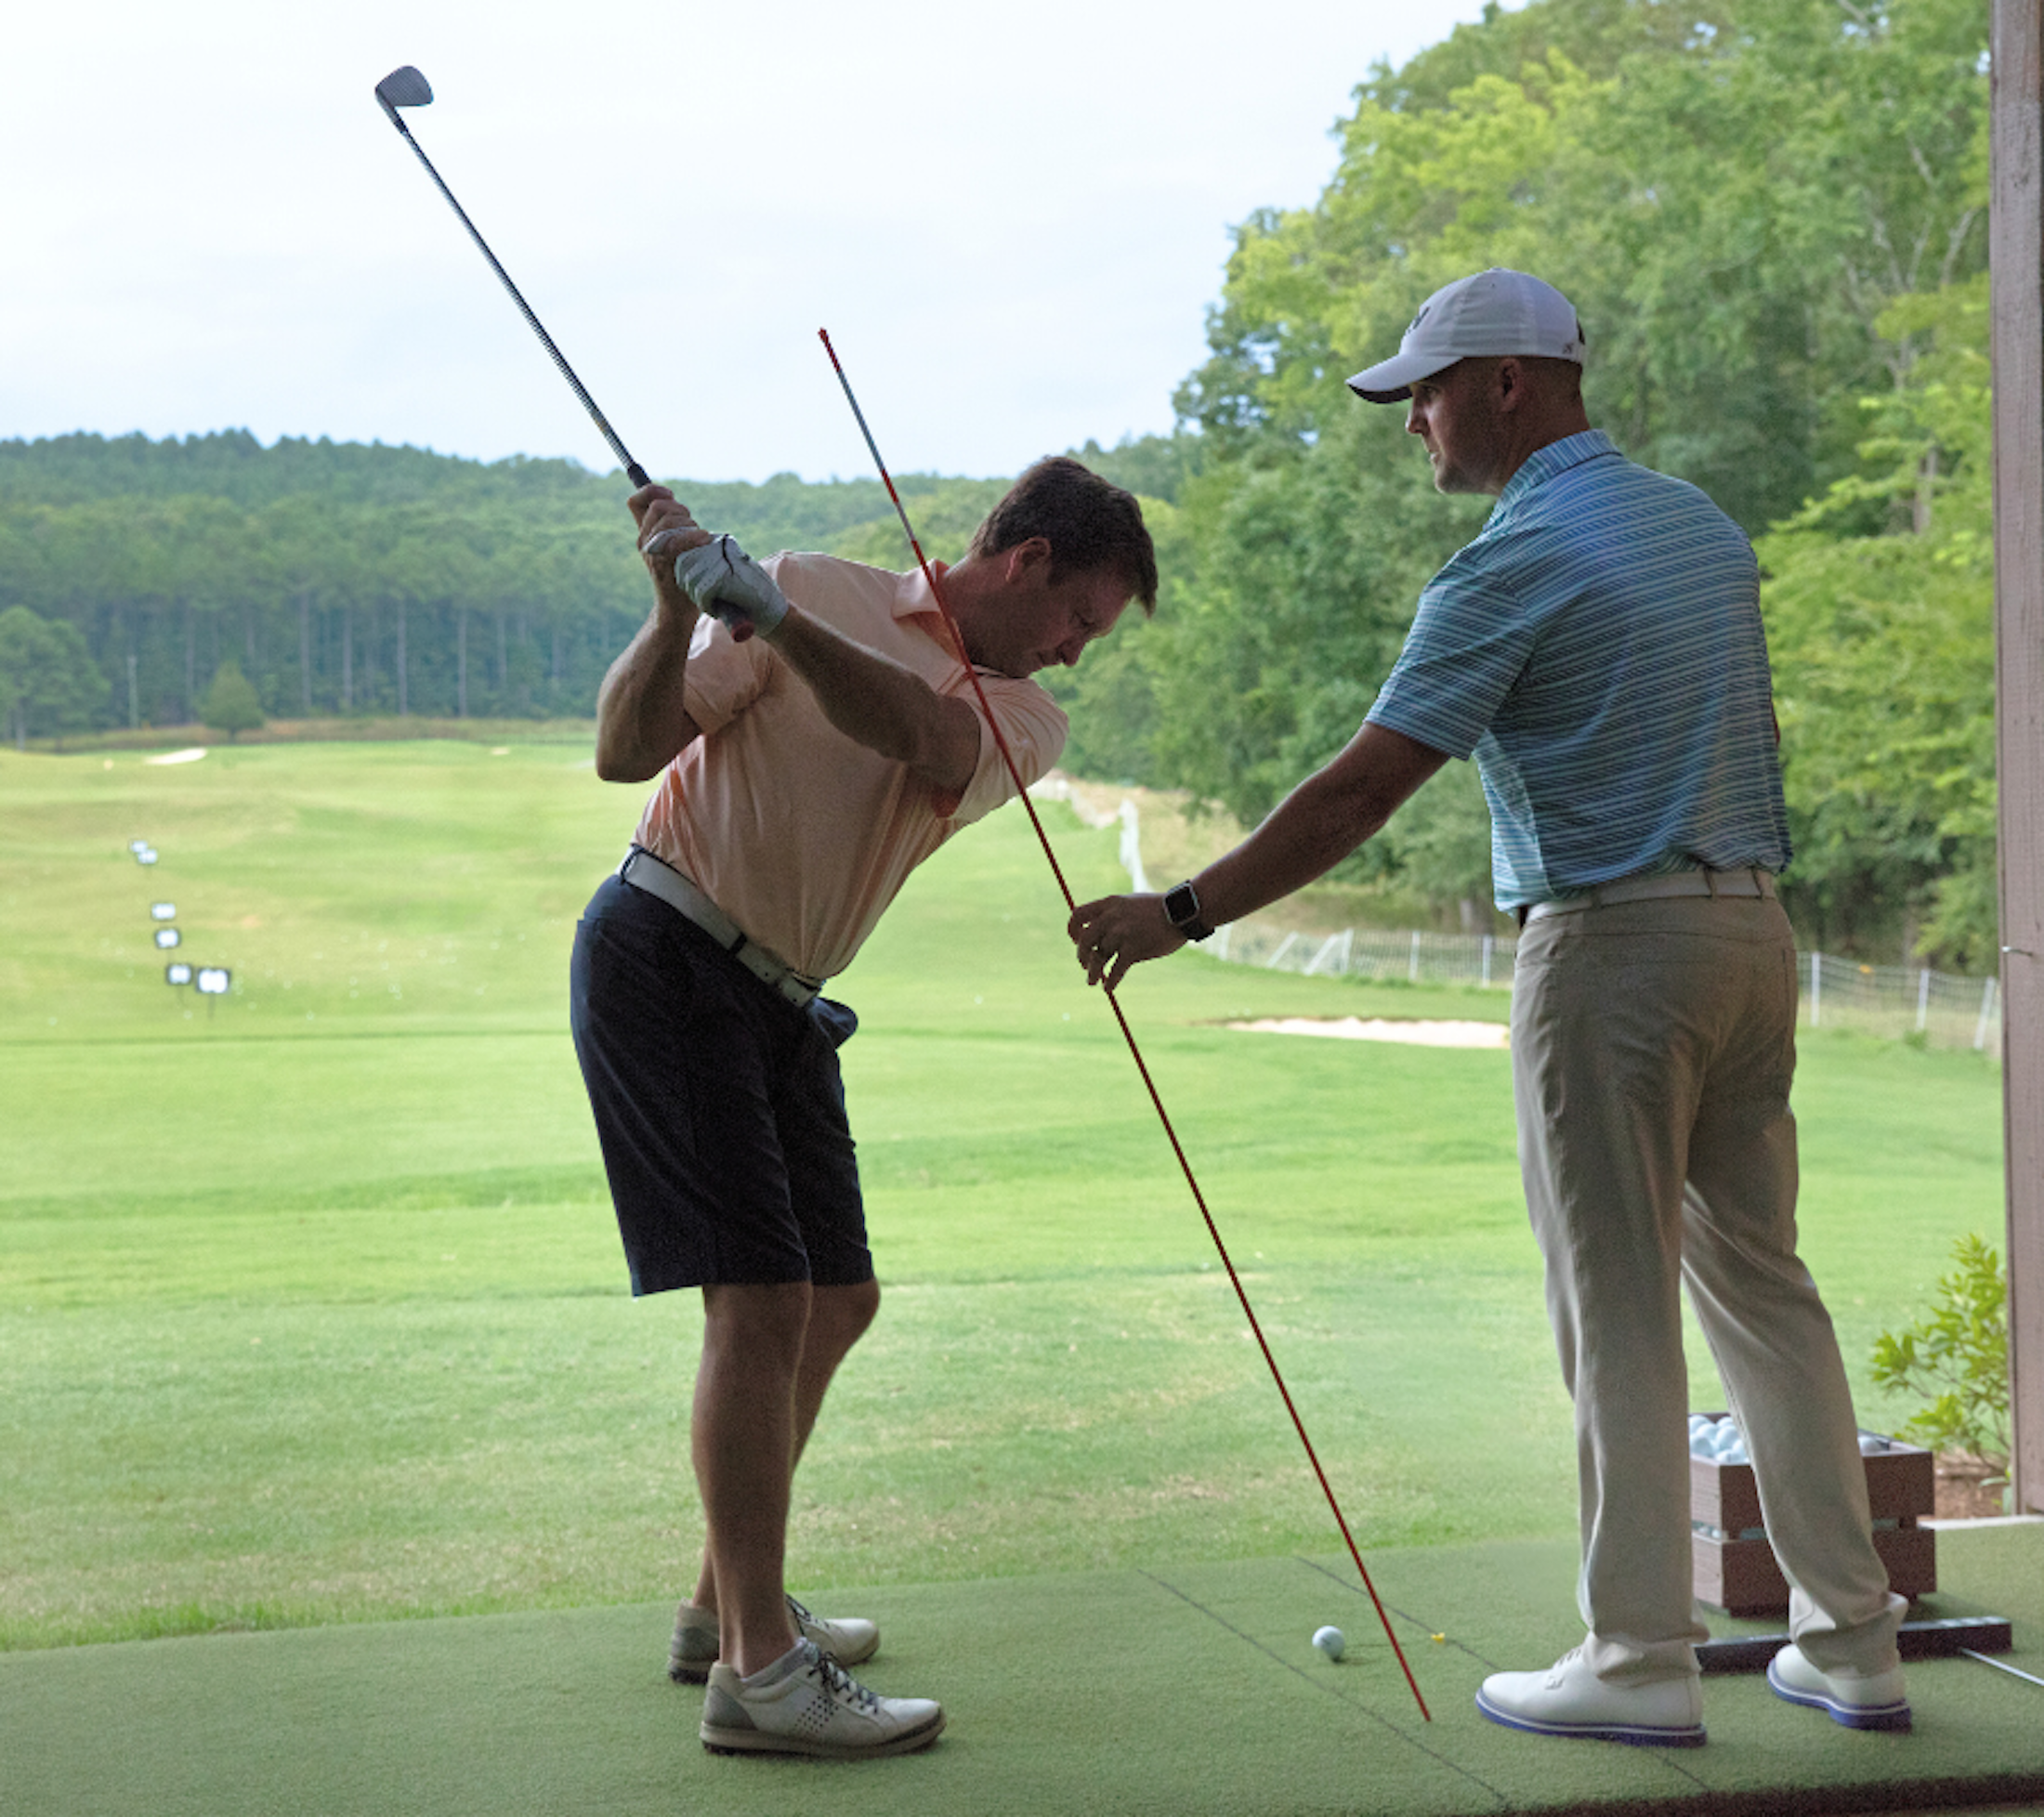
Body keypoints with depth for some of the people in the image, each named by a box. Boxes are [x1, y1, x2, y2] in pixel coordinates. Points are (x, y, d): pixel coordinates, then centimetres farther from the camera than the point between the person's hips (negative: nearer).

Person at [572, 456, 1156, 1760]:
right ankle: (758, 1669, -10)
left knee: (839, 1300, 12)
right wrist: (682, 609, -28)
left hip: (780, 1004, 8)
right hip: (665, 956, -7)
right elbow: (627, 750, -11)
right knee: (763, 1297, -14)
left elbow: (915, 730, -18)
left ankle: (731, 1603, 27)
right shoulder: (823, 589, -4)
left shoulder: (1026, 722, 8)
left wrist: (774, 614, -33)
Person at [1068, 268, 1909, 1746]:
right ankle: (1852, 1640, 16)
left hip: (1613, 945, -8)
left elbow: (1360, 794, -17)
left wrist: (1180, 914, -12)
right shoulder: (1703, 522, 13)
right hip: (1753, 926, 8)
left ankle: (1643, 1658, 5)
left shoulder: (1515, 563, -13)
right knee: (1762, 1284, 12)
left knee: (1618, 1311, -1)